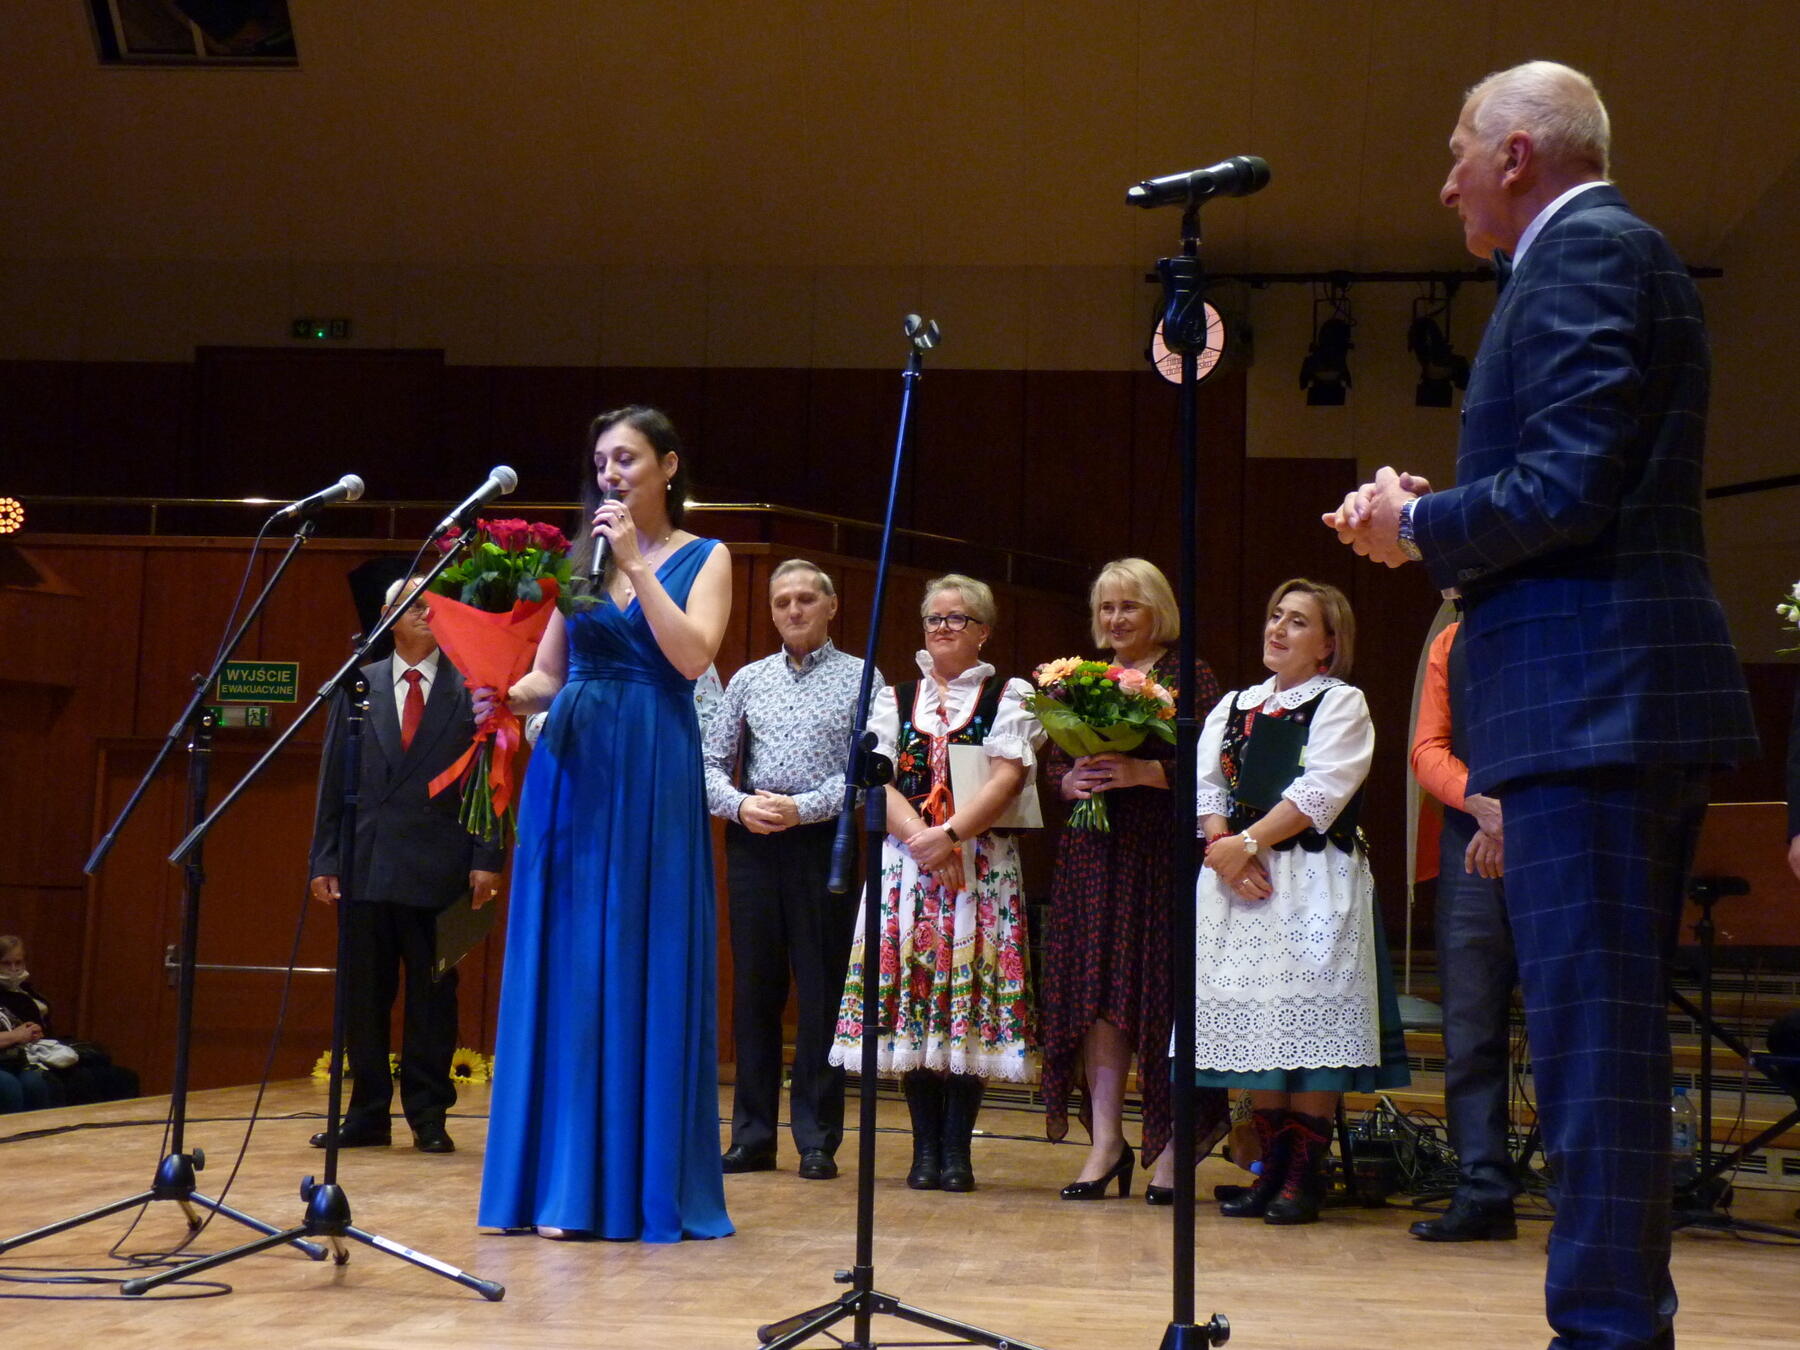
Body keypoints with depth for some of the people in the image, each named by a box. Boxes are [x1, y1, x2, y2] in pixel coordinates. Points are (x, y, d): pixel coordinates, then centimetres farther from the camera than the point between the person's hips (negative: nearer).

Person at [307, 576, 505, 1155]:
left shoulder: (470, 689, 3)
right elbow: (333, 780, 10)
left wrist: (487, 858, -7)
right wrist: (324, 858, 4)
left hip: (437, 868, -2)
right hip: (365, 864, 2)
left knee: (433, 997, 4)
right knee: (363, 997, 7)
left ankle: (429, 1117, 12)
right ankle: (368, 1115, 15)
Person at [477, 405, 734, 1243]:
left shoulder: (703, 558, 6)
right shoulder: (578, 558, 13)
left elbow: (692, 656, -11)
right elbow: (546, 677, 11)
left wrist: (635, 563, -12)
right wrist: (505, 697, -9)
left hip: (652, 775, -3)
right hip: (570, 767, 3)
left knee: (640, 965, -3)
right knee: (562, 965, 1)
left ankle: (636, 1184, 3)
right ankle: (554, 1176, 6)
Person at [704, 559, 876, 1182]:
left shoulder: (860, 678, 4)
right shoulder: (748, 680, 14)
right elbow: (712, 762, 11)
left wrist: (803, 808, -15)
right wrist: (739, 805, -8)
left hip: (824, 843, -3)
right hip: (753, 844, 3)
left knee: (821, 993, -1)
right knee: (753, 990, 5)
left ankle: (817, 1141, 5)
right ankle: (752, 1137, 11)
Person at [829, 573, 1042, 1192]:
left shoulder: (1009, 696, 8)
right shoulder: (895, 698, 15)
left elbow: (1008, 776, -6)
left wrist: (950, 834, -18)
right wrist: (921, 837, -13)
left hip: (981, 862, -2)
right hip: (906, 859, 2)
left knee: (972, 991, -6)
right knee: (910, 989, -2)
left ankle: (957, 1149, 0)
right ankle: (926, 1147, 6)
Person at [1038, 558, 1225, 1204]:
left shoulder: (1190, 677, 0)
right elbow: (1052, 759, 18)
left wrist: (1146, 773, -18)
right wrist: (1069, 782, -3)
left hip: (1163, 852, -5)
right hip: (1092, 853, 5)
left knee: (1162, 989, -4)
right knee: (1096, 990, 1)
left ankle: (1173, 1144, 6)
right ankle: (1105, 1140, 6)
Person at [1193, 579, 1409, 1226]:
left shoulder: (1342, 704, 3)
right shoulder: (1233, 707, 20)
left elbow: (1320, 792, -10)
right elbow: (1207, 786, 10)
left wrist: (1248, 843, -15)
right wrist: (1227, 849, -8)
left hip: (1315, 881, -5)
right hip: (1240, 882, 5)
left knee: (1310, 1022, -8)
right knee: (1254, 1023, 4)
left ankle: (1305, 1174, -4)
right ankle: (1271, 1167, 11)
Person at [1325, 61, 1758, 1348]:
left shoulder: (1586, 253, -9)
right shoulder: (1615, 254, 23)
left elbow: (1566, 489, -20)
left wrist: (1418, 527, -5)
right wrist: (1436, 520, 10)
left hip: (1594, 703, -11)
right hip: (1632, 703, 11)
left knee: (1593, 1037, -9)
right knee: (1615, 1035, 15)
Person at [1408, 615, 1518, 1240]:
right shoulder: (1452, 643, 17)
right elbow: (1427, 750, 9)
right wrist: (1480, 803, -10)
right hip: (1470, 844, 4)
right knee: (1470, 1028, 3)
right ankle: (1483, 1193, 8)